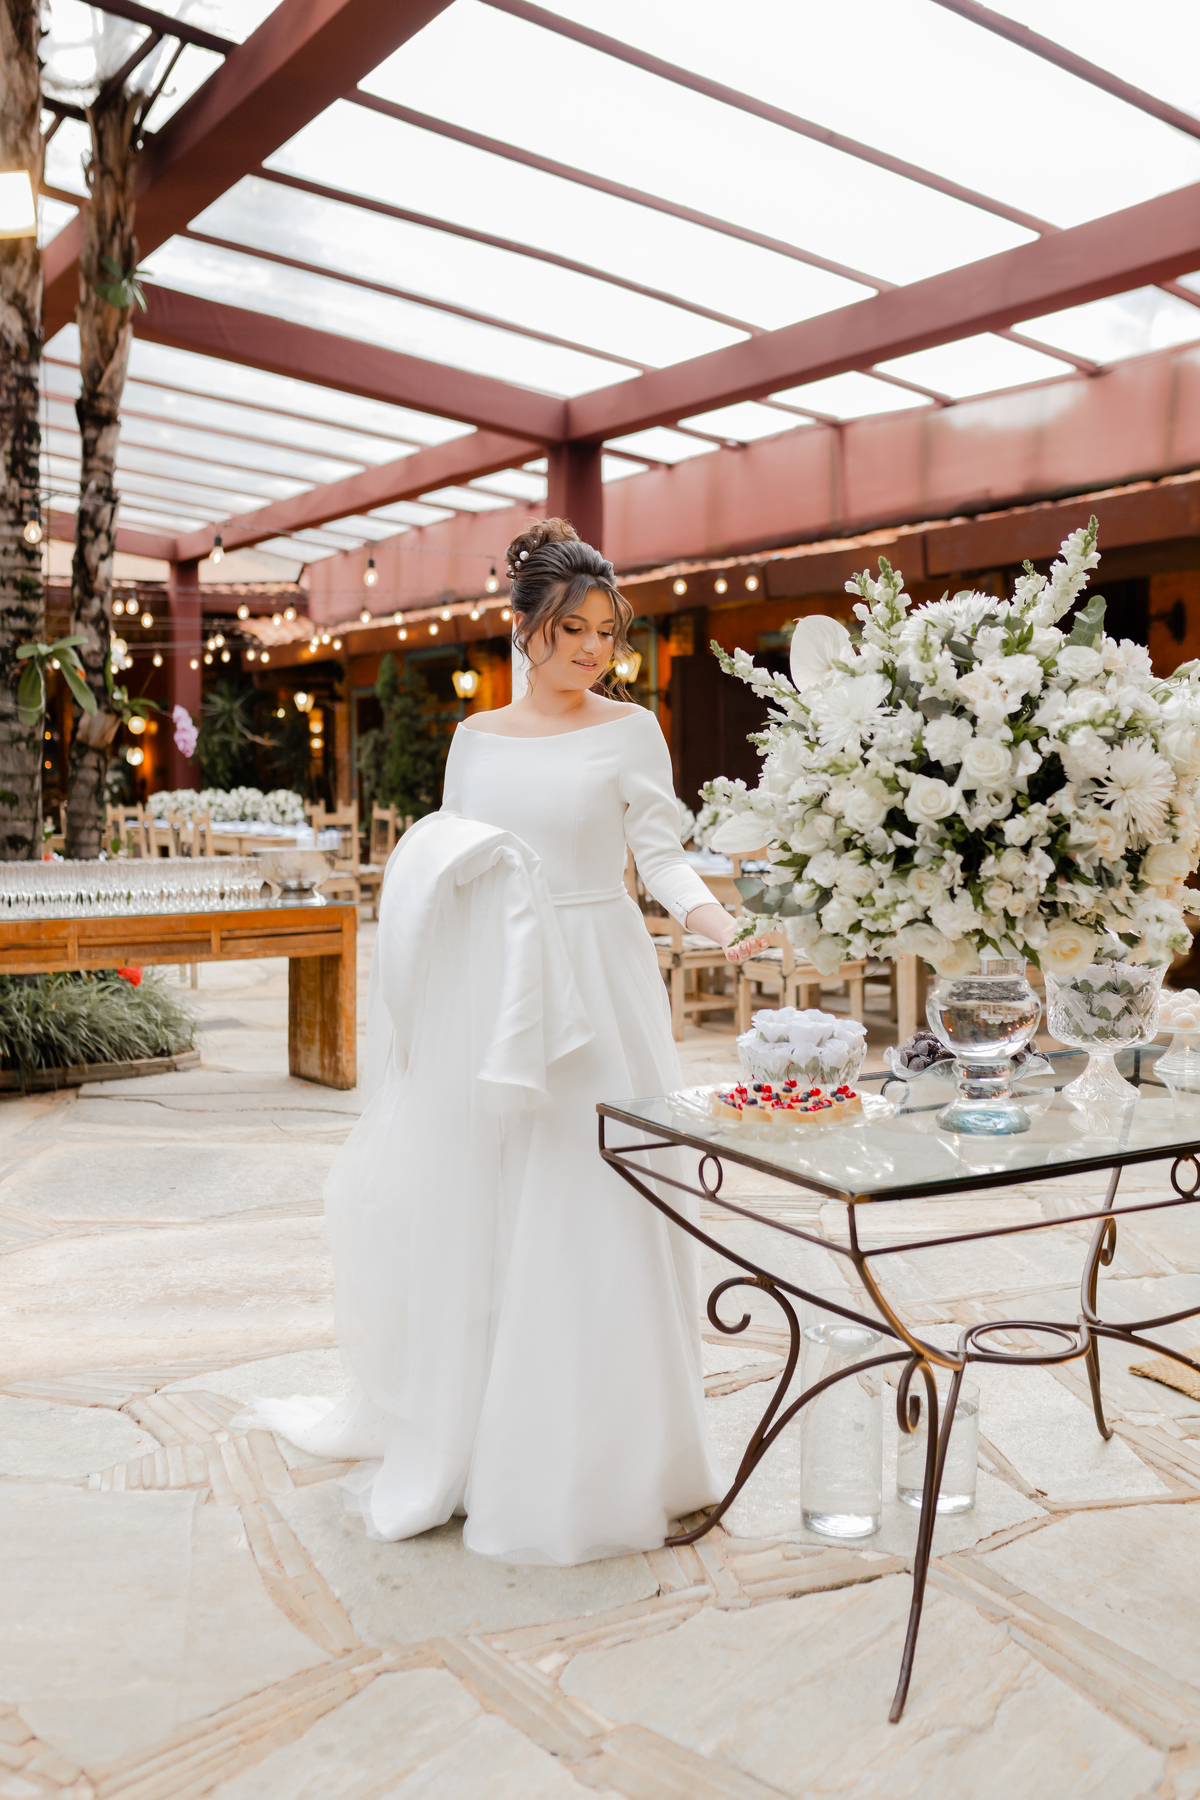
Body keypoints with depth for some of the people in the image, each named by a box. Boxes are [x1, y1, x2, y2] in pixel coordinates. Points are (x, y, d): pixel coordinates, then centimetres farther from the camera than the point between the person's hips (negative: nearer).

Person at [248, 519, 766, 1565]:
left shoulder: (630, 733, 2)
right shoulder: (476, 739, 11)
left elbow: (661, 852, -6)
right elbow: (443, 866, 15)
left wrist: (714, 919, -22)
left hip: (589, 988, -3)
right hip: (480, 991, 4)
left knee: (583, 1216, -1)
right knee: (463, 1211, 7)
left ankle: (584, 1462, 15)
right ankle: (457, 1449, 24)